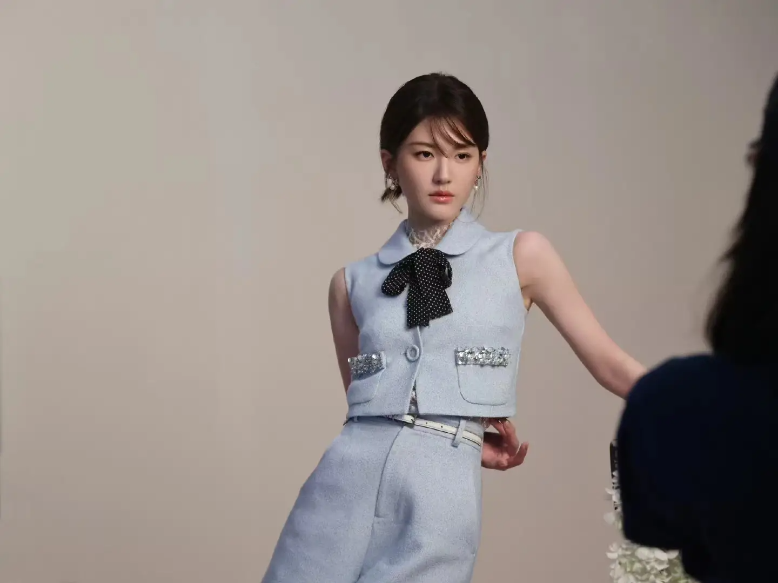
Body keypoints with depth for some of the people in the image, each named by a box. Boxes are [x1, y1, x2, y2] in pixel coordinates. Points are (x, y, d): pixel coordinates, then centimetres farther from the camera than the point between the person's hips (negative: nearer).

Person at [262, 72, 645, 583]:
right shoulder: (353, 283, 12)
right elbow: (363, 402, 14)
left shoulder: (521, 256, 8)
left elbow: (612, 366, 7)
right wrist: (463, 435, 2)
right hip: (347, 482, 2)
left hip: (441, 494, -2)